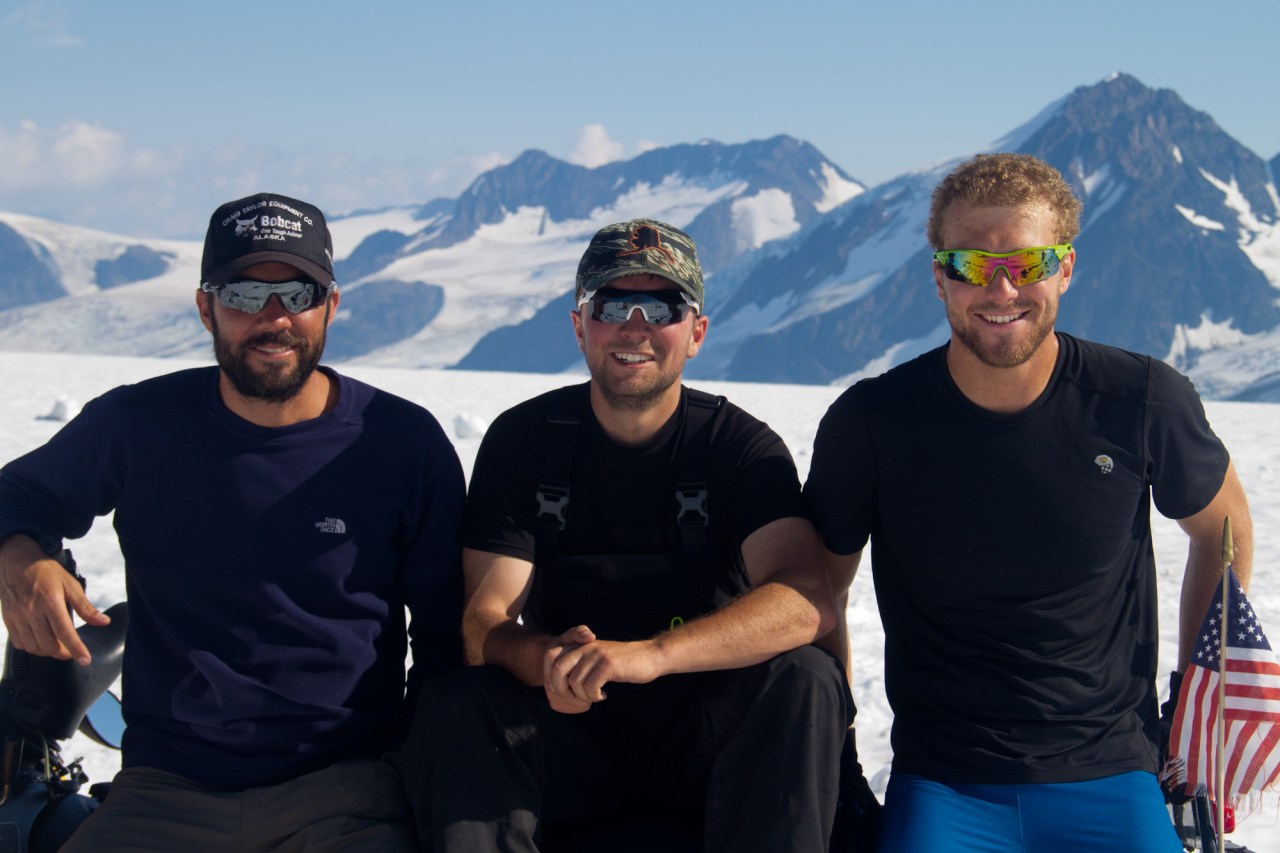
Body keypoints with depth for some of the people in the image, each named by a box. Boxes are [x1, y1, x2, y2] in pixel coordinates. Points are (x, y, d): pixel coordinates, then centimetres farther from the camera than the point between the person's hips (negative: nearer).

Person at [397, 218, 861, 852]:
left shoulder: (740, 445, -4)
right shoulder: (521, 440, 0)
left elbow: (806, 603, -22)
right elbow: (485, 620, -8)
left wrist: (651, 653, -38)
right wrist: (546, 660, -34)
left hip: (704, 739, 0)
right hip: (570, 734, 1)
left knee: (806, 680, -29)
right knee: (454, 709, -28)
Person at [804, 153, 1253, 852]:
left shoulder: (1144, 401, -5)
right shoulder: (869, 424, -7)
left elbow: (1221, 527, 13)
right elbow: (819, 587, 7)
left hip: (1109, 775, 1)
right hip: (941, 787, -1)